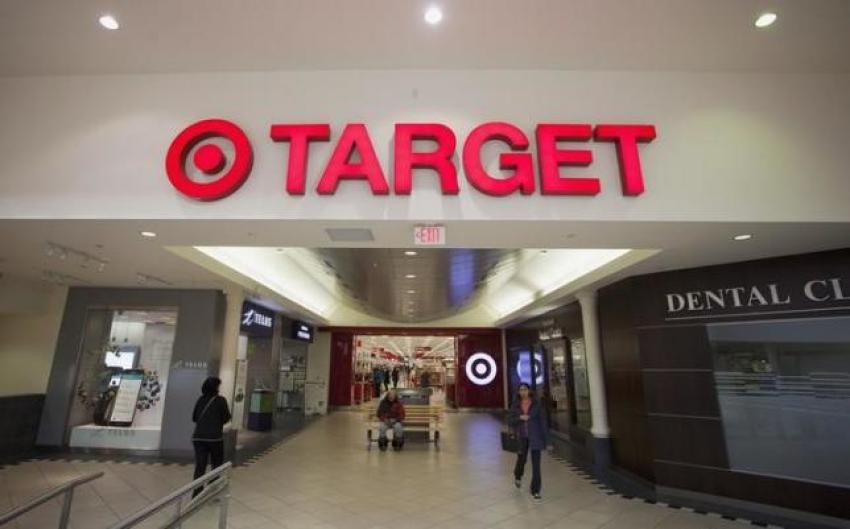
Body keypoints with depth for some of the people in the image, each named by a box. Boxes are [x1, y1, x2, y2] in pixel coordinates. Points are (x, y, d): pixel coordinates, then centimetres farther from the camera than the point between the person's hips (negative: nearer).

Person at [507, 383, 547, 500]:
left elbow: (542, 420, -3)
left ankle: (535, 490, 10)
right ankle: (518, 476, 49)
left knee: (536, 463, -2)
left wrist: (544, 437, -4)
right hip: (521, 437, 2)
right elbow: (509, 420, -1)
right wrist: (519, 418, -19)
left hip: (535, 436, -2)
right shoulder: (515, 405, -2)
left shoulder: (536, 404, -6)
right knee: (521, 459, 18)